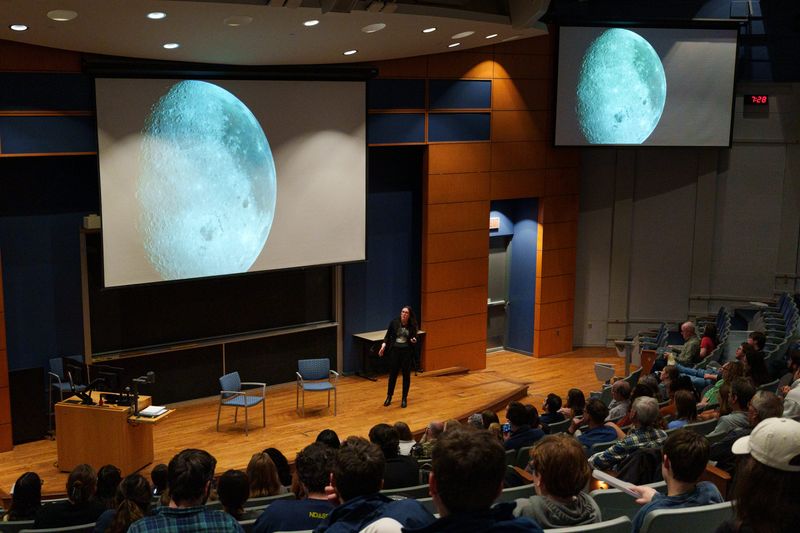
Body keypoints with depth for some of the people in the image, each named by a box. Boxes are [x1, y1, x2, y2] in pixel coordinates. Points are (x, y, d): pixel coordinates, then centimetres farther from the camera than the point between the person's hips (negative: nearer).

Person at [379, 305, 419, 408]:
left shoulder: (412, 326, -4)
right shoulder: (394, 323, -5)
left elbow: (414, 338, 6)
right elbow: (388, 335, 1)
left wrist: (414, 340, -17)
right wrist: (383, 345, -12)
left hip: (407, 352, 0)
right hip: (394, 351, 0)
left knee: (406, 375, 5)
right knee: (392, 374, 7)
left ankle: (404, 399, 19)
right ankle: (389, 397, 24)